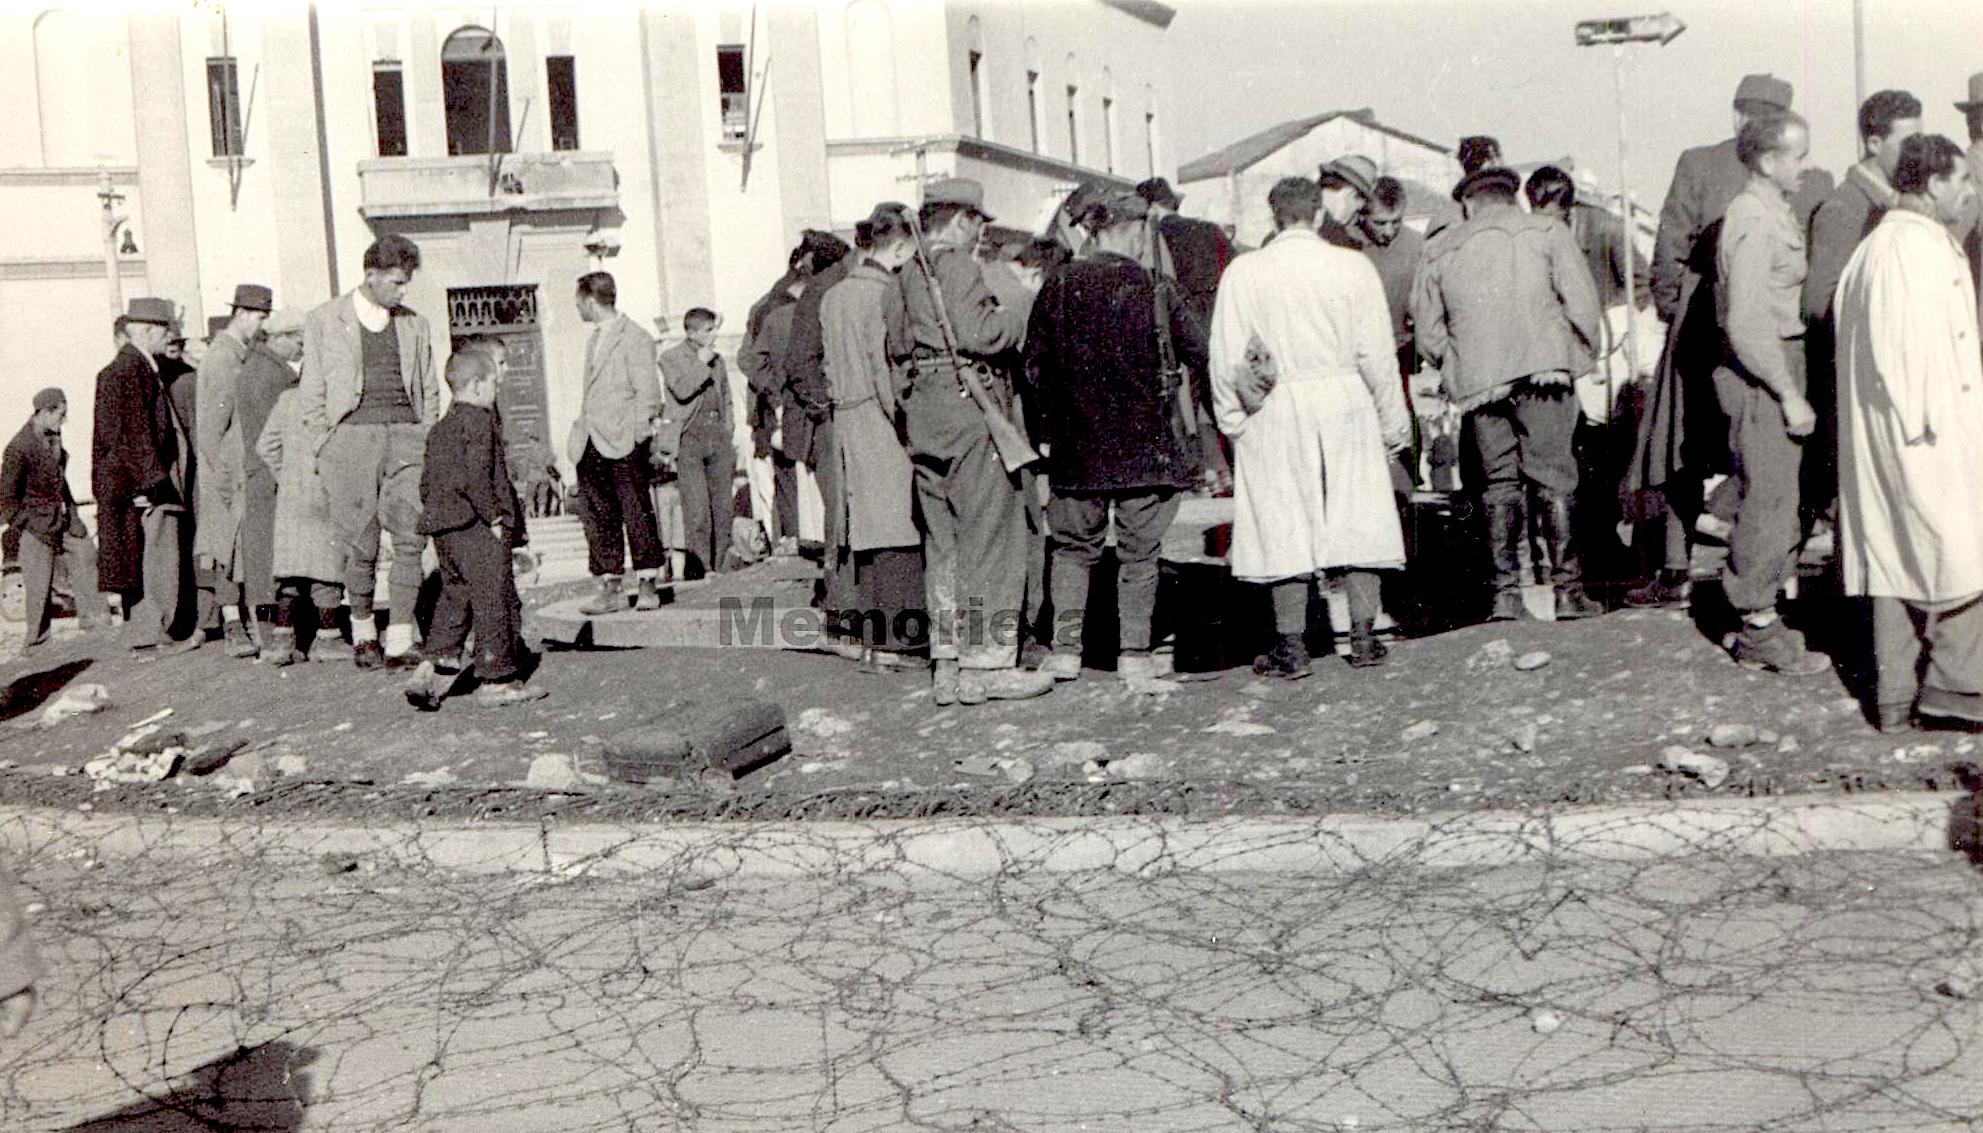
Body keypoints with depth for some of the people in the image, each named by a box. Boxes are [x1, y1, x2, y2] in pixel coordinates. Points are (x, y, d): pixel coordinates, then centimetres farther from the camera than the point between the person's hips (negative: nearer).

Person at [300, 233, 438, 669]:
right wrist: (326, 450, 0)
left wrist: (427, 446, 8)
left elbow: (429, 393, 20)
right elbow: (311, 395, 8)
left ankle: (399, 642, -9)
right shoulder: (323, 322, 7)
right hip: (351, 434, -2)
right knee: (362, 546, -1)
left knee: (411, 537, -12)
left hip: (405, 436, 2)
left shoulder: (415, 327, 15)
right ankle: (363, 632, 19)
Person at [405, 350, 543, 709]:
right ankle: (496, 680, 4)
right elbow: (476, 476, -22)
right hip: (478, 531, -9)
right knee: (496, 602, -1)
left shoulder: (440, 428, 15)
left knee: (454, 601, 15)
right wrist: (495, 517, -16)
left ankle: (431, 669, 7)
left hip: (443, 529, 9)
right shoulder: (479, 422, -13)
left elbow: (427, 479, 17)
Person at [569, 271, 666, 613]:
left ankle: (648, 585, 2)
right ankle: (610, 588, 10)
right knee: (597, 516, 5)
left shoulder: (635, 338, -5)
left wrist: (636, 433, -14)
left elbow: (647, 392, -8)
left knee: (636, 513, -4)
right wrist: (580, 430, 15)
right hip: (592, 442, 8)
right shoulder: (594, 339, 19)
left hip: (623, 442, -8)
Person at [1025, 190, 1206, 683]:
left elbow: (1034, 363, 3)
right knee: (1139, 550, 7)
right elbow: (1197, 350, -2)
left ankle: (1065, 649, 8)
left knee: (1073, 545, 13)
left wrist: (1048, 428, 11)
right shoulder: (1153, 287, -6)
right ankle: (1135, 655, 7)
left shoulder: (1058, 285, 1)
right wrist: (1167, 376, 19)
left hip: (1077, 441, 2)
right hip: (1146, 441, -2)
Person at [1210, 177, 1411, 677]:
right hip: (1345, 404, 1)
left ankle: (1292, 647, 7)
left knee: (1283, 527, 4)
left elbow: (1226, 358, -3)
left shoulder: (1243, 272, -4)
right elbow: (1377, 351, 0)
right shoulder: (1352, 266, -2)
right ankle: (1363, 636, 12)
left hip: (1273, 411, -1)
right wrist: (1393, 421, 9)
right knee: (1357, 521, 9)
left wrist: (1233, 420, 9)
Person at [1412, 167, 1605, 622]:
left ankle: (1505, 591, 3)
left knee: (1499, 482, 8)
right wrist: (1580, 355, 14)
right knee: (1553, 478, 0)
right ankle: (1568, 591, -2)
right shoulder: (1545, 231, 8)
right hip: (1541, 368, -2)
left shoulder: (1439, 252, 15)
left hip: (1476, 380, 2)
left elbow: (1428, 335, 14)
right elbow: (1584, 305, 0)